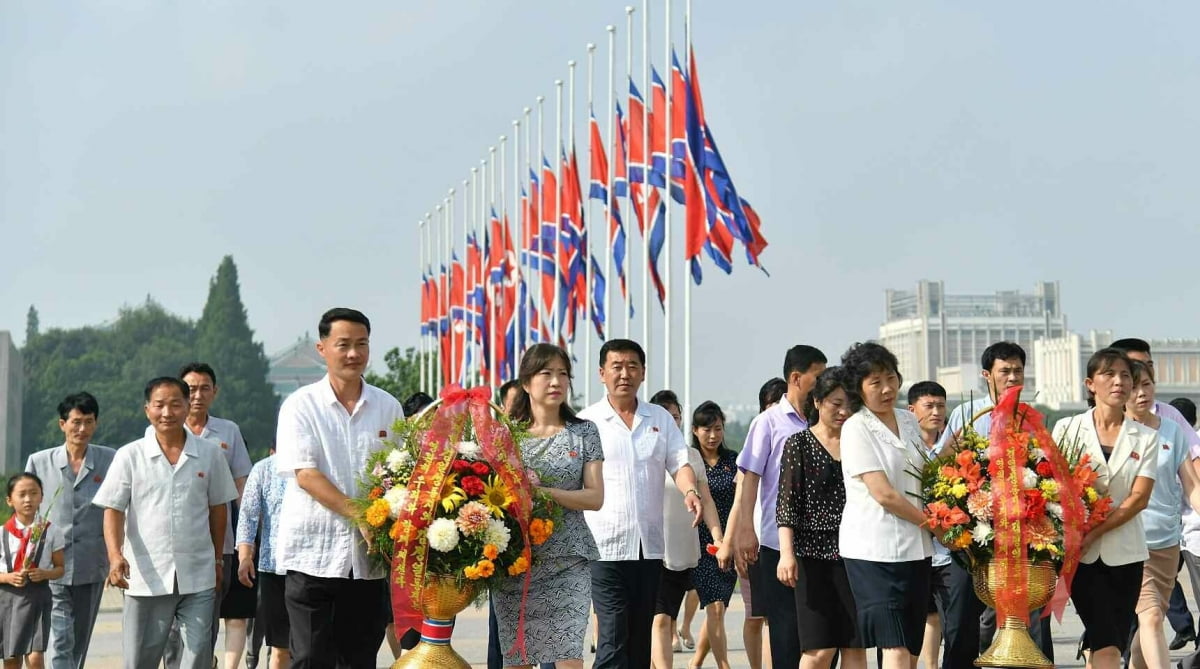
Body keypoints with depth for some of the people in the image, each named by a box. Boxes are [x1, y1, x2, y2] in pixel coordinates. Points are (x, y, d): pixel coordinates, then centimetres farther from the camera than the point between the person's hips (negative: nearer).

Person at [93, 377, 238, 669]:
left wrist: (218, 560, 15)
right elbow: (113, 510, -3)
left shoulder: (209, 453, 4)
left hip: (198, 576, 1)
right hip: (146, 577, -1)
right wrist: (115, 555, -18)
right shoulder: (129, 456, 0)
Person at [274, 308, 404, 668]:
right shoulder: (301, 405, -1)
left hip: (368, 557, 3)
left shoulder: (388, 407, 10)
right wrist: (360, 514, -20)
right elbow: (305, 475, -11)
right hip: (313, 554, -3)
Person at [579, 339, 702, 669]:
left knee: (641, 638, 11)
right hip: (606, 545, -4)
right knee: (613, 640, -11)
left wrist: (690, 491, -18)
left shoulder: (661, 419, 11)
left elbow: (679, 462, 4)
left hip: (650, 544, 4)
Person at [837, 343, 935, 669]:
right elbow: (883, 494, -14)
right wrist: (931, 521, -7)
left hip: (915, 548, 7)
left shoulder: (909, 422, 13)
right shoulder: (856, 428, -8)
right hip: (875, 550, -7)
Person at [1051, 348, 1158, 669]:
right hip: (1082, 553, -2)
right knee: (1107, 643, -12)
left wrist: (1093, 534, -15)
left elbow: (1139, 498, -4)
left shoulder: (1145, 438, 6)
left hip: (1125, 552, 2)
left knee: (1110, 642, 3)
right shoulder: (1068, 429, 3)